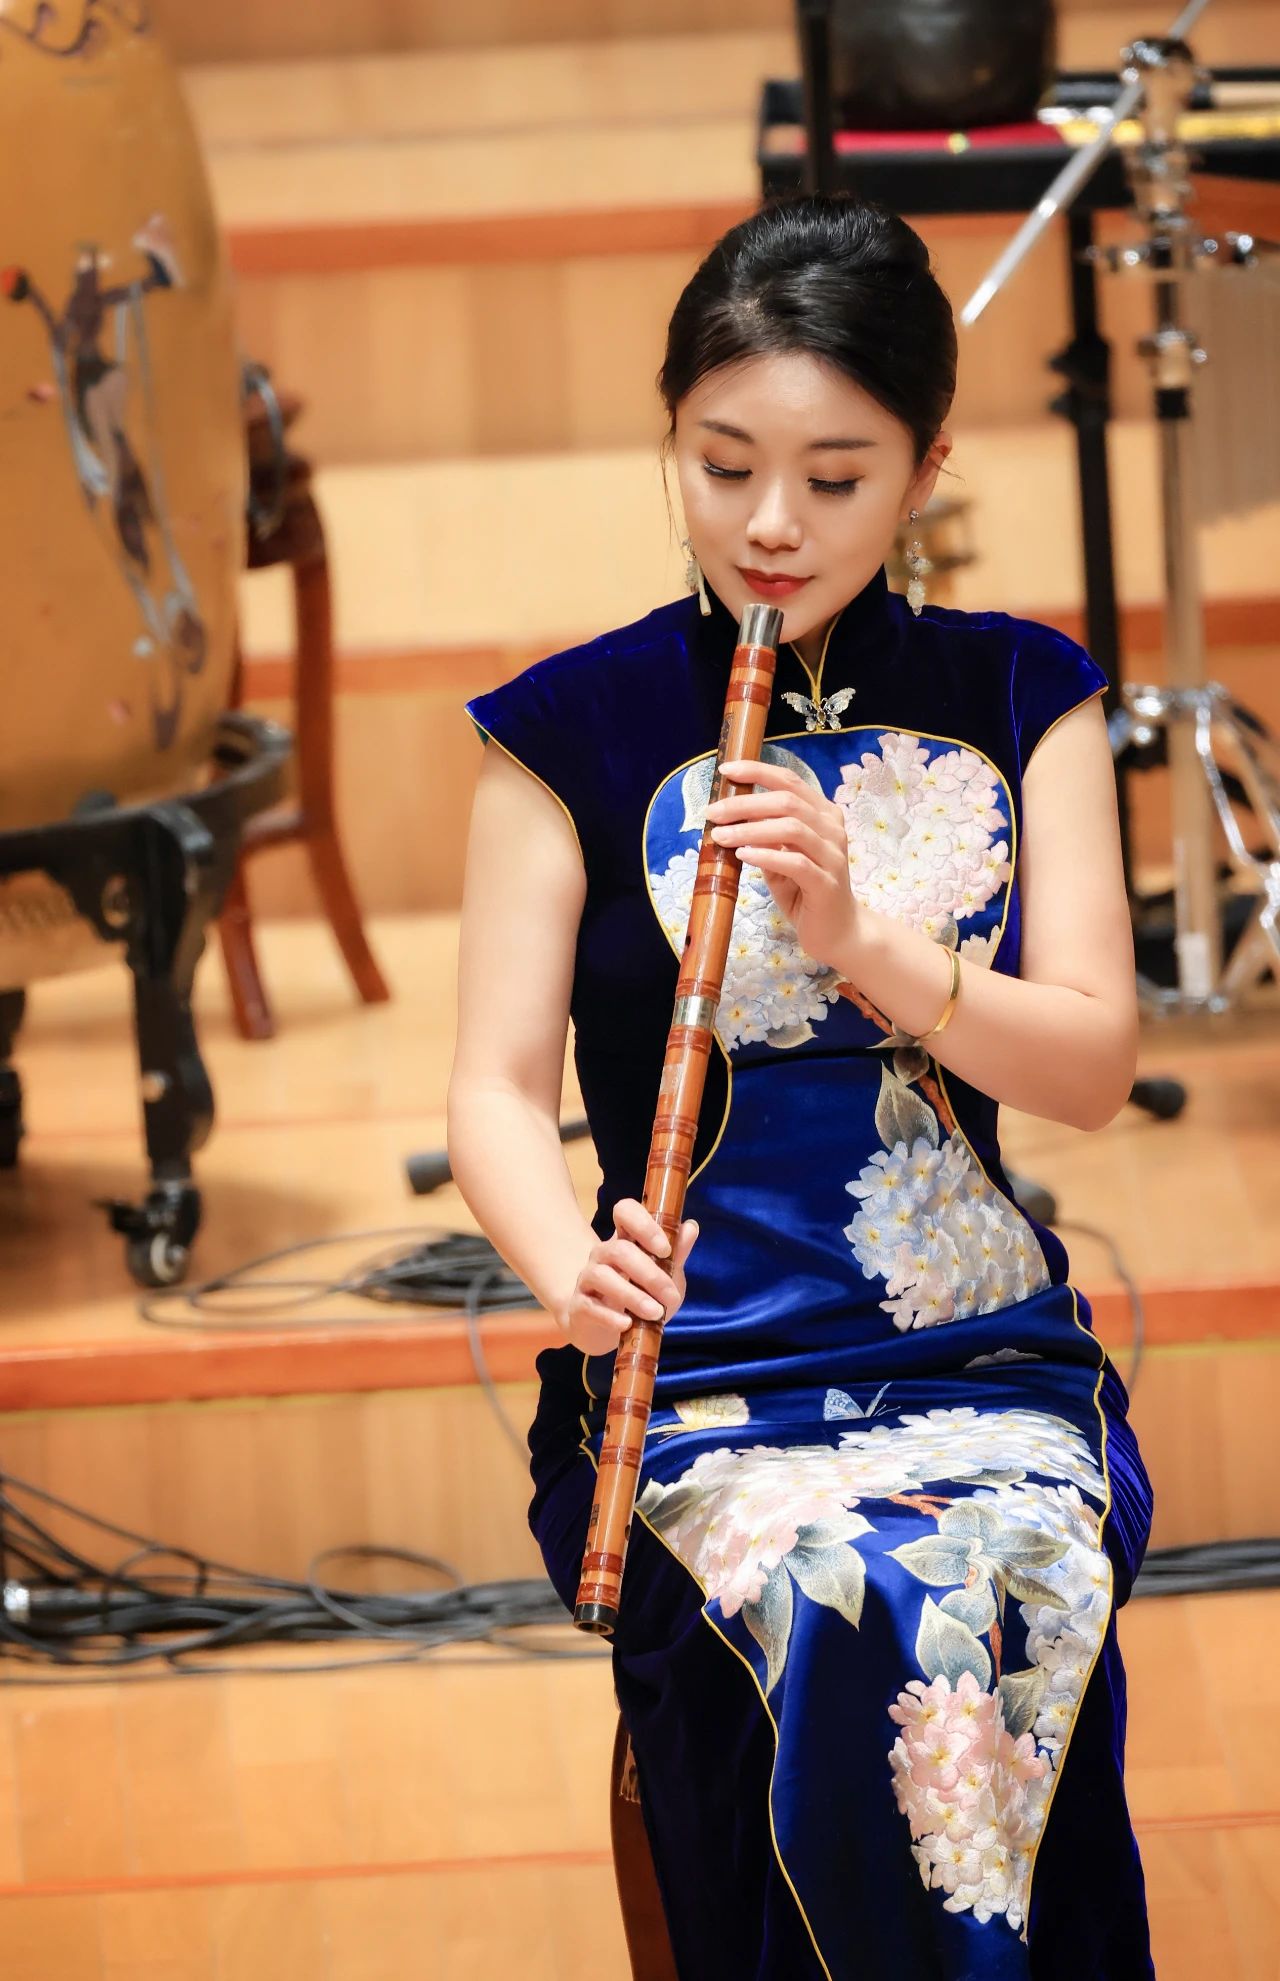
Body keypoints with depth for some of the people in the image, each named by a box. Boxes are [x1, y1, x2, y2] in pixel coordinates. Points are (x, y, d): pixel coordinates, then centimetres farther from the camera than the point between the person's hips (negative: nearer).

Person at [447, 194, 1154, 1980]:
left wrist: (864, 942, -13)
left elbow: (1093, 1067, 4)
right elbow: (501, 1085, 2)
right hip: (699, 1363, -1)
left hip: (980, 1346, 2)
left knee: (1007, 1591, -32)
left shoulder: (1014, 704, 11)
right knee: (863, 1619, -33)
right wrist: (571, 1271, -20)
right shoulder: (575, 731, 5)